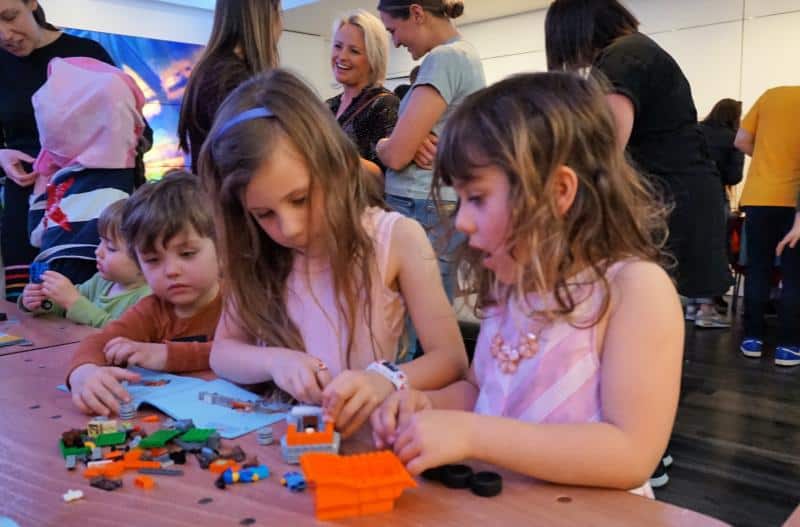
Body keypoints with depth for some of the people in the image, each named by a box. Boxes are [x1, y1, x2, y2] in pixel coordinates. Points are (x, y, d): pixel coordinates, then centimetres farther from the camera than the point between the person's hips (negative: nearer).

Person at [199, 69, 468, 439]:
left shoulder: (398, 238, -10)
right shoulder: (259, 253, 1)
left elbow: (451, 358, -10)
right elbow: (222, 351, 3)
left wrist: (385, 381, -28)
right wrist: (272, 360, -18)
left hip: (360, 433, -2)